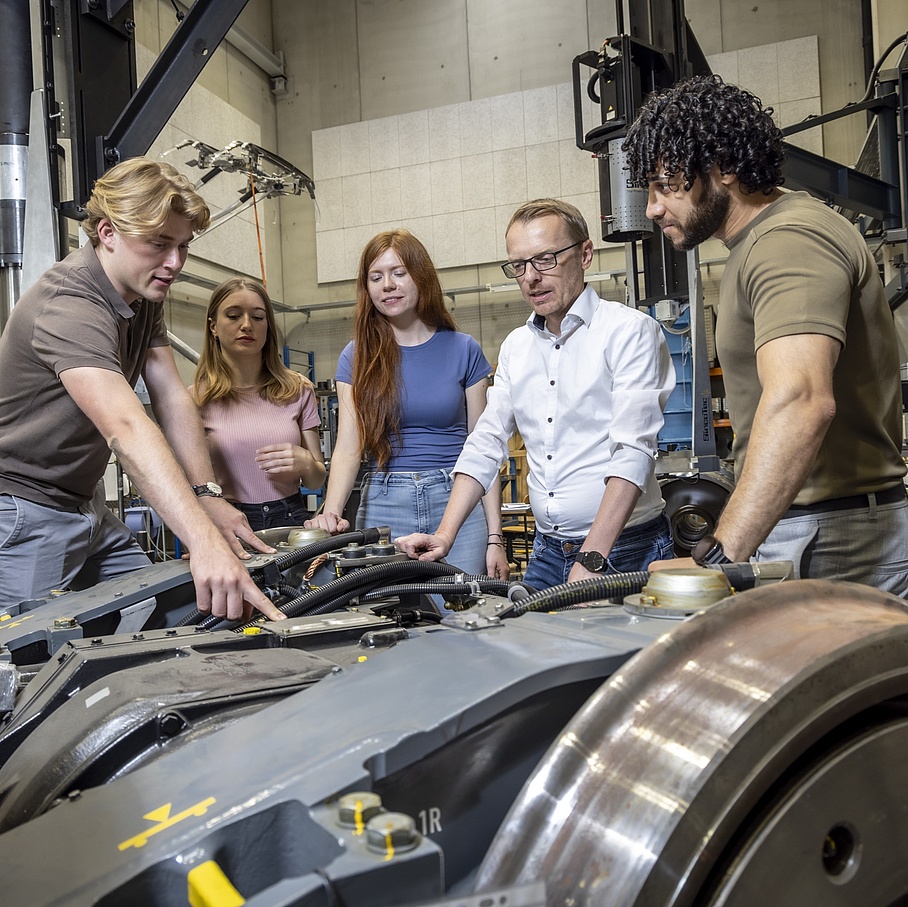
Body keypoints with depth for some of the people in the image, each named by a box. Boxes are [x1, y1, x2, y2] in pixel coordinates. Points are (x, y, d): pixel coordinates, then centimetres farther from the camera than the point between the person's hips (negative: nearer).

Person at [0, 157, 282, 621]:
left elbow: (172, 398, -4)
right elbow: (127, 429, -43)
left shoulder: (144, 293, 2)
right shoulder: (69, 308, -29)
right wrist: (204, 542, -53)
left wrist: (208, 494, -16)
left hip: (85, 503, 9)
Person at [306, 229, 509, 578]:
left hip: (456, 501, 0)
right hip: (382, 508, 1)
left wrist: (495, 536, -2)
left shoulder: (463, 350, 3)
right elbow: (348, 448, -5)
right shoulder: (357, 357, 4)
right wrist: (331, 513, -24)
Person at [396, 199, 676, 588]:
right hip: (547, 553, 5)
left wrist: (592, 561, -24)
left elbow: (633, 451, -17)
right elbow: (486, 443, 12)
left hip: (625, 553, -5)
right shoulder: (515, 346, 12)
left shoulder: (630, 331, -8)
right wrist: (444, 536, 1)